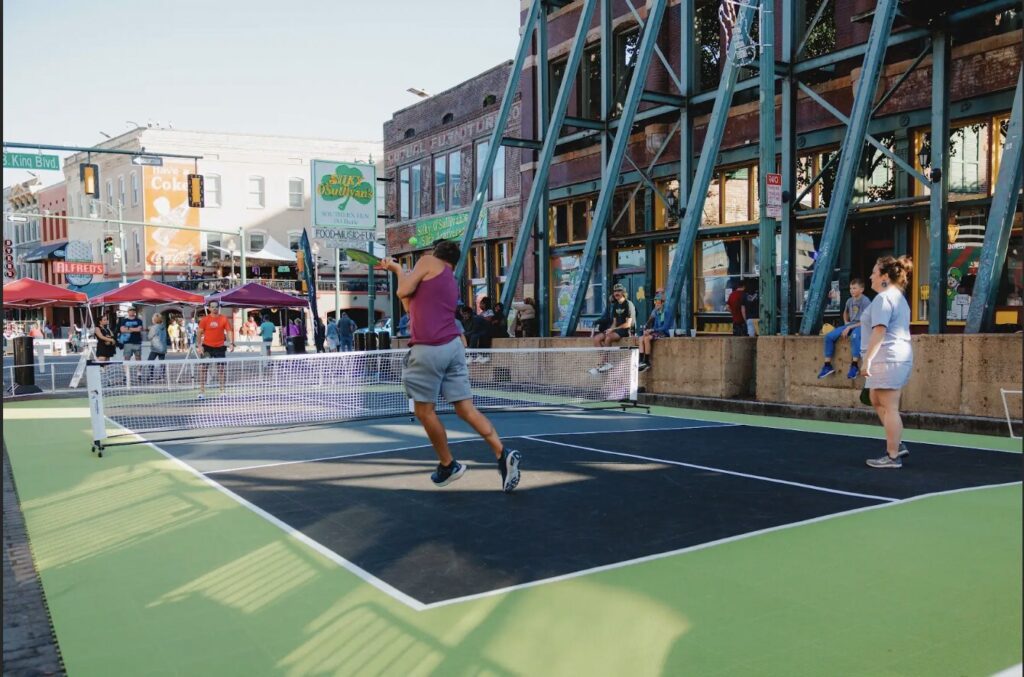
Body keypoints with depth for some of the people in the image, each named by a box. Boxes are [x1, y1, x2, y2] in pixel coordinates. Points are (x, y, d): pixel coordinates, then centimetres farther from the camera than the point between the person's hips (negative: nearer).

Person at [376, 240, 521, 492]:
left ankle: (448, 465, 16)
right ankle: (503, 454, -7)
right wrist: (397, 270, 36)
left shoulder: (428, 262, 7)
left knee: (424, 410, 8)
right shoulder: (452, 285, 25)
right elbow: (412, 306, 29)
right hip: (453, 346, 7)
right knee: (466, 408, 5)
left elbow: (403, 292, 0)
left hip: (428, 349, -7)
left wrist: (400, 271, 21)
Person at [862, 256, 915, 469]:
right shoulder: (899, 297, 19)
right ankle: (897, 445, 19)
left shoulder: (883, 298, -13)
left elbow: (879, 331, -22)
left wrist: (868, 358, -22)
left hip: (887, 358, -10)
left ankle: (892, 456, 0)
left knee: (889, 407, -5)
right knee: (877, 402, 19)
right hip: (901, 357, 10)